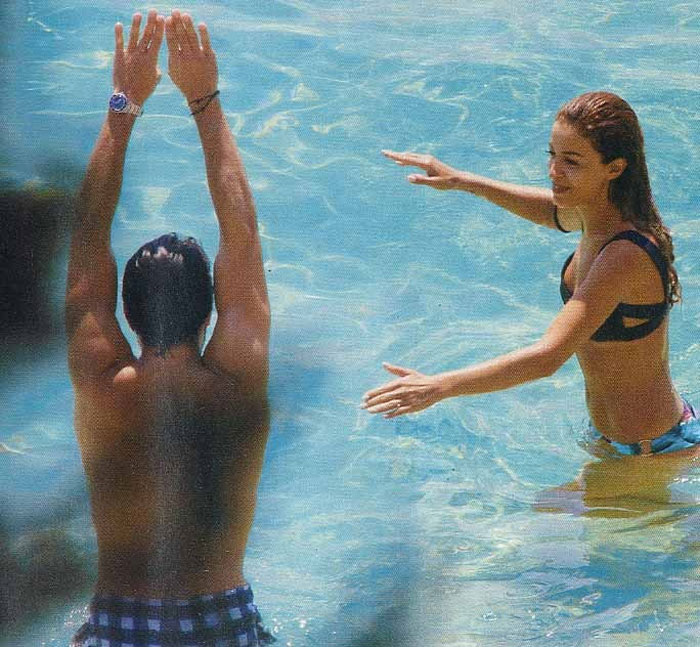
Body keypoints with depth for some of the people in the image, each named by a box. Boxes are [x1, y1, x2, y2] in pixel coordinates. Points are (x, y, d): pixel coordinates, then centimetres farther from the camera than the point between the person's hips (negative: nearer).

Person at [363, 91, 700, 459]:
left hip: (654, 451, -9)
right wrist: (460, 181, 18)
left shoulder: (626, 256, -32)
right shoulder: (599, 213, -4)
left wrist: (438, 386, -42)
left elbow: (547, 357, -38)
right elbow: (553, 211, 23)